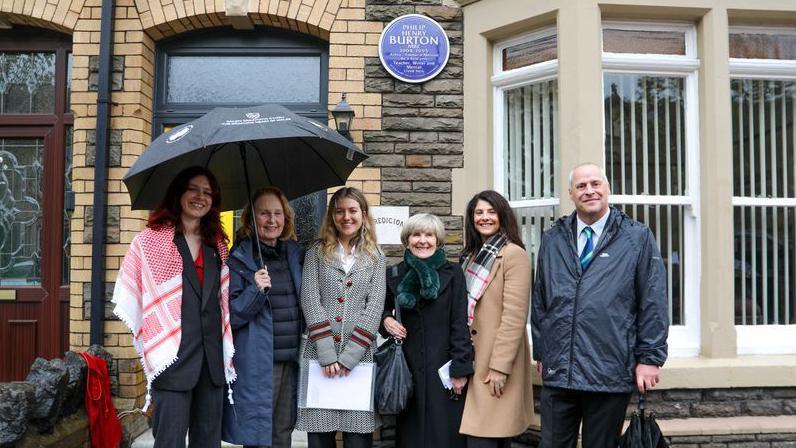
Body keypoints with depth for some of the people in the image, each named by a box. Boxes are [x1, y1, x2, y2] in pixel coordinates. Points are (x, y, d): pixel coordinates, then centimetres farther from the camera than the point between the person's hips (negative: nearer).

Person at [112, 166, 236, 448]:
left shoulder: (218, 245, 14)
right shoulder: (151, 238, -1)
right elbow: (131, 295, -2)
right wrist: (150, 340, -3)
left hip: (213, 357, 5)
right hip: (173, 356, -4)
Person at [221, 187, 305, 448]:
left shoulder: (295, 254, 10)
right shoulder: (238, 259, -5)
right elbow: (229, 316, -8)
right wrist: (255, 291, -22)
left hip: (292, 360, 5)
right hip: (256, 365, -5)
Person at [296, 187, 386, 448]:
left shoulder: (375, 257, 10)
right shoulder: (316, 253, 9)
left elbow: (374, 307, 0)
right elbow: (310, 301, -2)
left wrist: (348, 356, -10)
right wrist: (328, 355, -12)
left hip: (359, 355, 0)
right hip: (319, 354, 0)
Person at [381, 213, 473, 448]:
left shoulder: (453, 273, -3)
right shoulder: (395, 274, 5)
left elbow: (460, 324, -5)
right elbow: (382, 309, 20)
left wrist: (460, 369, -8)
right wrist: (385, 319, -3)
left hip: (442, 365, -2)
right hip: (407, 366, 3)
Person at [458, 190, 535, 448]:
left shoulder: (514, 255, -11)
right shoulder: (471, 255, 14)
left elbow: (514, 316, -16)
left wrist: (499, 367, -19)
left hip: (497, 362, -7)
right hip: (472, 359, 7)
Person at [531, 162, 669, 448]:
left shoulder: (638, 238, 0)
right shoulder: (552, 240, 9)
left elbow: (653, 303, -2)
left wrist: (649, 358, -4)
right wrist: (540, 352, 13)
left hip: (610, 373, -2)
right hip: (557, 372, 3)